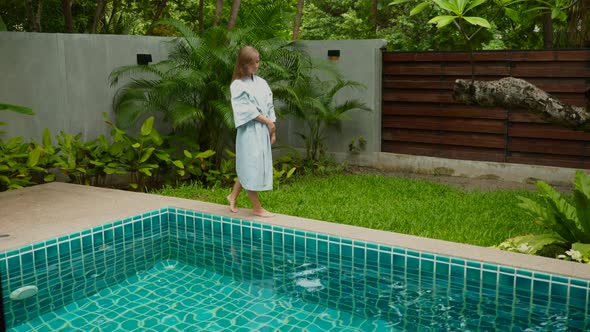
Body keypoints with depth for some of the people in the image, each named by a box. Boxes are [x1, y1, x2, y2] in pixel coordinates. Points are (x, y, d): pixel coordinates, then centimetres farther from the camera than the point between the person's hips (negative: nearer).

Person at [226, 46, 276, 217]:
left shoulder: (261, 83, 11)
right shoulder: (238, 86, -9)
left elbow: (269, 106, 12)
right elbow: (247, 111, -13)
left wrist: (272, 130, 6)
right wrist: (268, 122, -9)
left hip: (263, 131, 7)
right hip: (249, 132, -7)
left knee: (247, 168, 13)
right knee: (251, 167, 0)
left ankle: (233, 196, 31)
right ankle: (257, 207, 10)